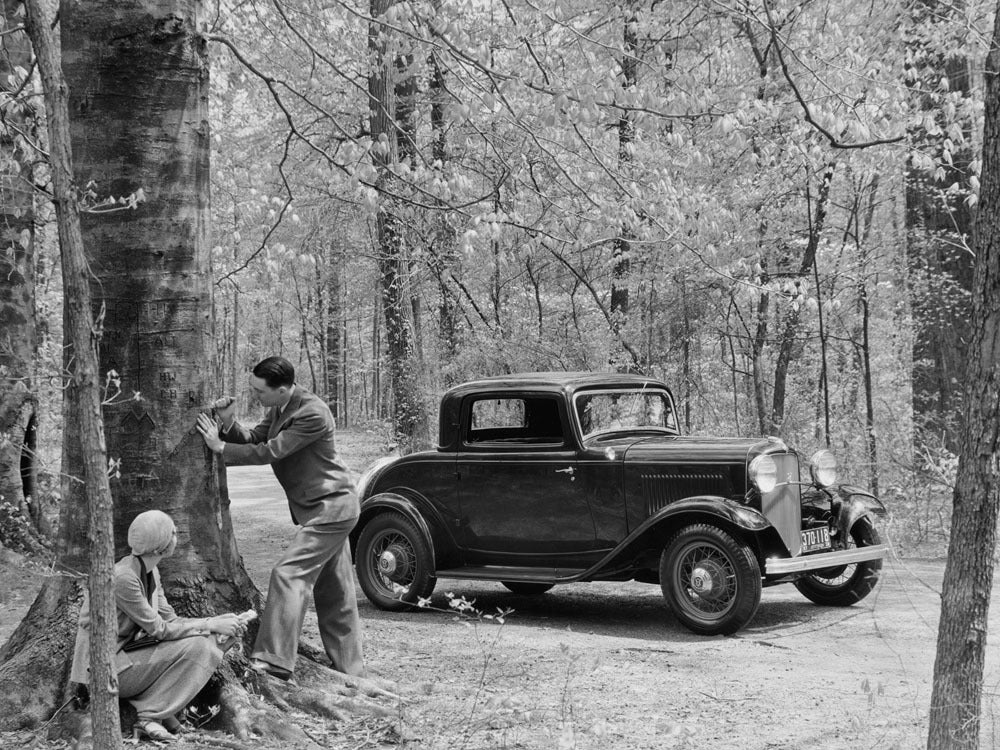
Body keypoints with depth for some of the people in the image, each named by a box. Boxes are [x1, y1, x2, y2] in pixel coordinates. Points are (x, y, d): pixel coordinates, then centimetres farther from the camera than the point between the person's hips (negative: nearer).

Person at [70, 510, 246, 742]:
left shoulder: (150, 572, 4)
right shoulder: (123, 577, -25)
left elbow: (169, 619, 5)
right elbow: (158, 629, -20)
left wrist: (216, 621, -7)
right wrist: (210, 625, -14)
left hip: (128, 653, 9)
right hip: (106, 666, -9)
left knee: (205, 641, -3)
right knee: (193, 647, -20)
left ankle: (163, 709, -2)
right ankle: (149, 716, -12)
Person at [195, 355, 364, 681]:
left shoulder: (312, 414, -24)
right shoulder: (278, 409, 6)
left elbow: (269, 452, -23)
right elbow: (253, 439, 7)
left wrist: (220, 447, -16)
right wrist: (229, 424, -13)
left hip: (330, 508, -10)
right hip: (326, 509, 10)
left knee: (288, 575, -16)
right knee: (334, 592, 14)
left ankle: (275, 662, -16)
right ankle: (349, 668, 22)